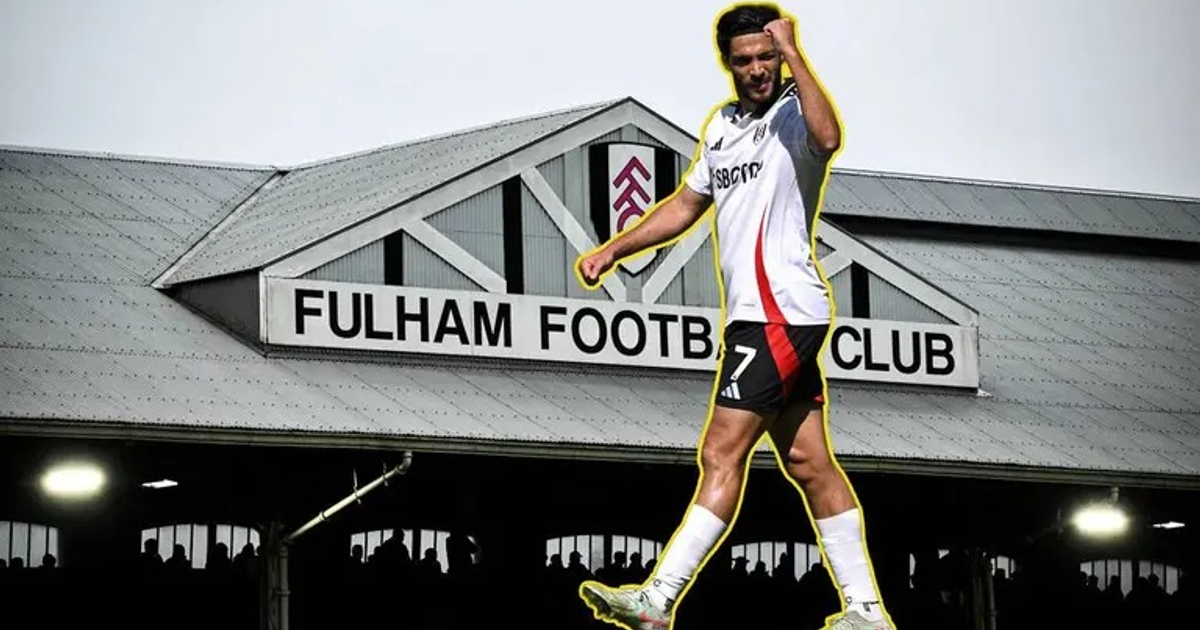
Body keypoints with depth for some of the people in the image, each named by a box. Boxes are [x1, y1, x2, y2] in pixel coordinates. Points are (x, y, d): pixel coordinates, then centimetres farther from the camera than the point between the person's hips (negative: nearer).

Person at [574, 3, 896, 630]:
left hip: (782, 313, -9)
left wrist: (792, 52, -27)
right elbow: (686, 204, 30)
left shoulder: (794, 111, -7)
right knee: (808, 463, 8)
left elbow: (828, 138, -33)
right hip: (757, 316, 9)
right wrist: (612, 250, 26)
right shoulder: (722, 124, 19)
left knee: (721, 456, -11)